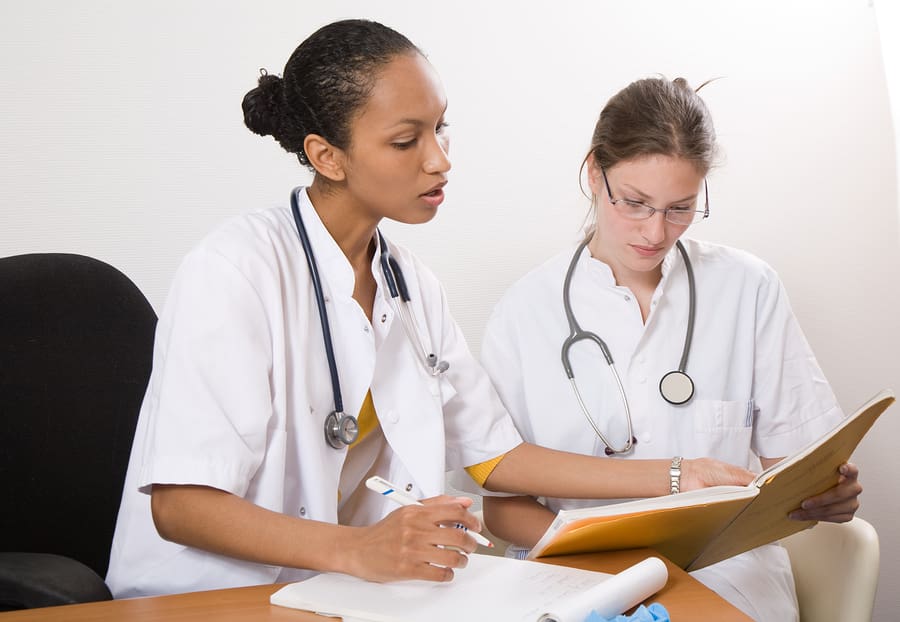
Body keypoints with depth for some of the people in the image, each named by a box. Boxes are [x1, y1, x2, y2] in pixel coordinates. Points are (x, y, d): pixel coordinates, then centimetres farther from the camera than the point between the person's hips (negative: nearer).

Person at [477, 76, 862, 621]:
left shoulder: (749, 289, 6)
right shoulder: (525, 312, 3)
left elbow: (794, 460, 8)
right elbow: (502, 504, 3)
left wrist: (827, 492, -15)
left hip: (728, 572, 1)